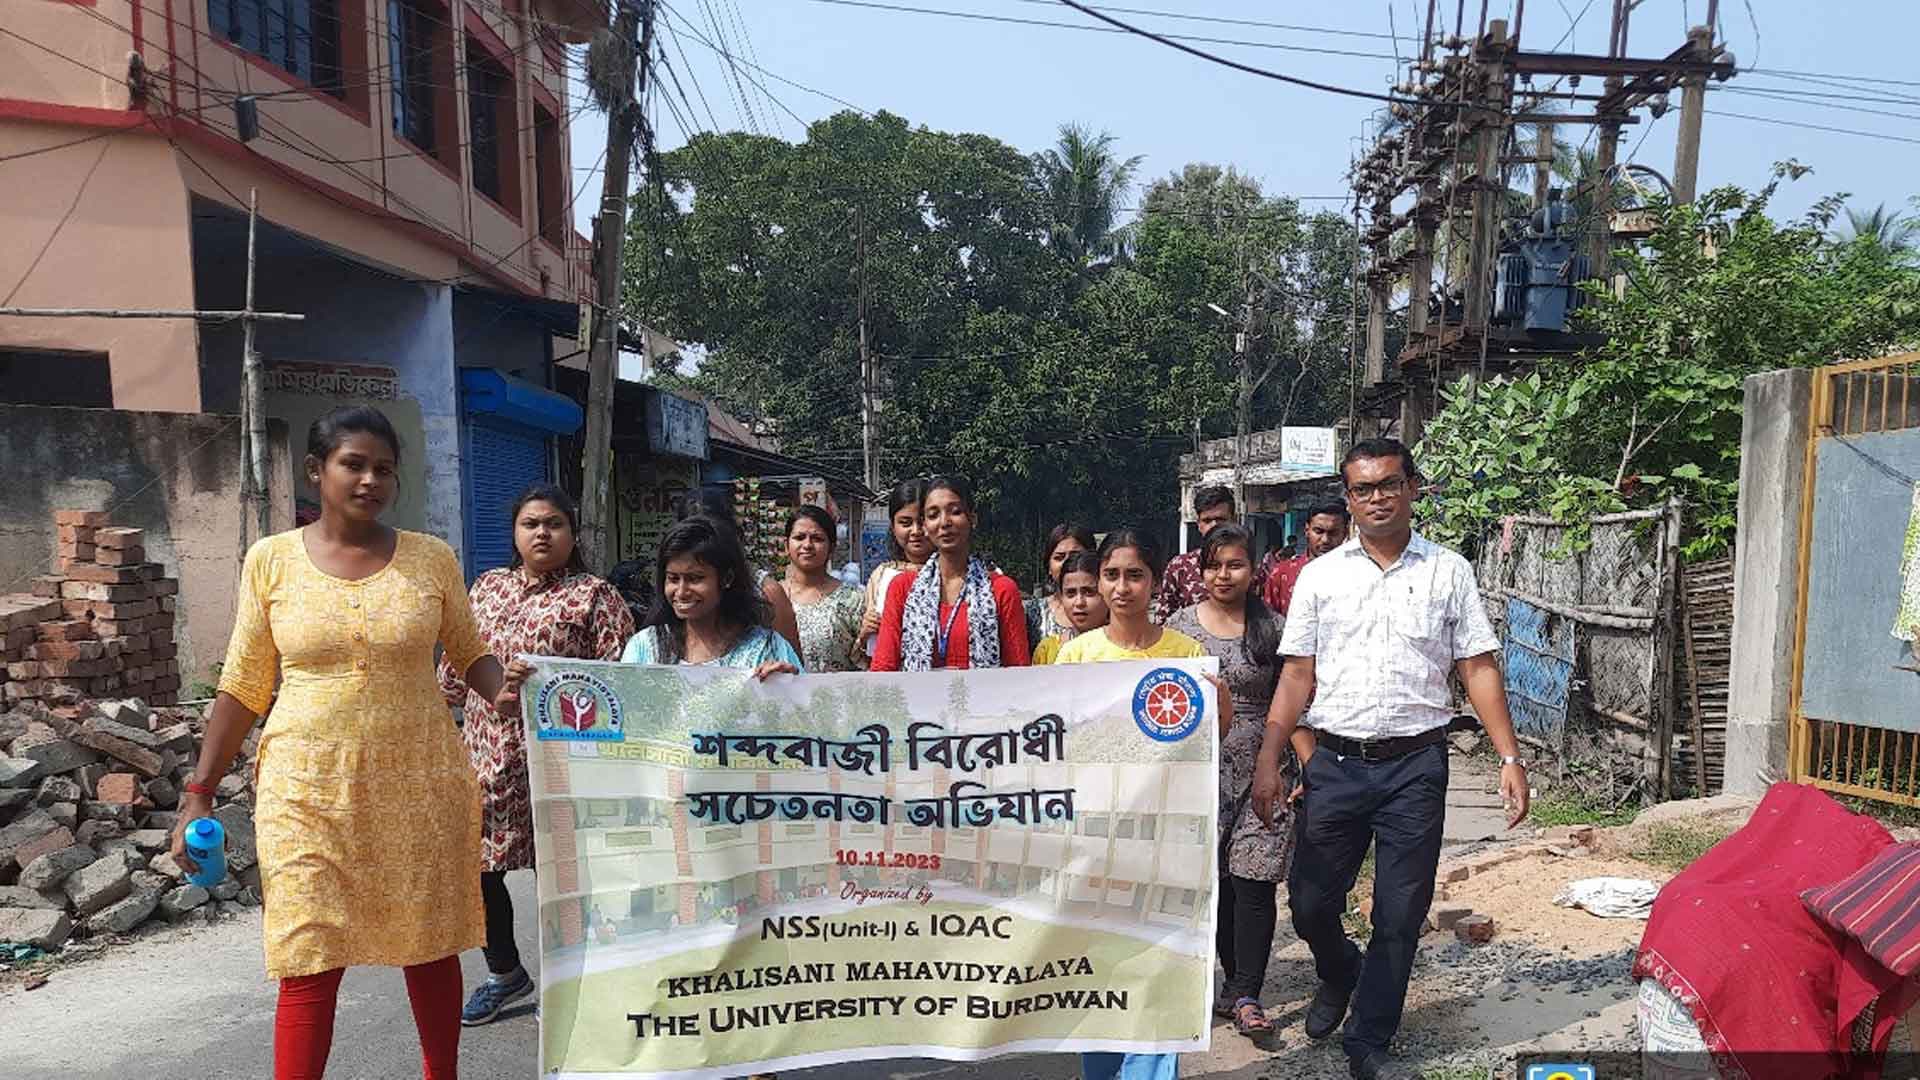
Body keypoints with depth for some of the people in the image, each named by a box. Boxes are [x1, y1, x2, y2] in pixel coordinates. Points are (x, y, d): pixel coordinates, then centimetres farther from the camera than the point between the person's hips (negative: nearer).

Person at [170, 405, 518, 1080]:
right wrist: (198, 793, 3)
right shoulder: (271, 558, 1)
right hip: (309, 789, 0)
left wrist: (499, 695, -11)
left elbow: (470, 653, 10)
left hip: (419, 782, 1)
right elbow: (243, 688, 6)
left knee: (431, 948, 11)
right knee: (310, 966, 1)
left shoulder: (432, 558, 0)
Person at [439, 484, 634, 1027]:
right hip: (488, 754, 5)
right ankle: (504, 972, 36)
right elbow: (456, 669, 18)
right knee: (477, 866, 13)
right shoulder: (487, 587, 12)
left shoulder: (595, 597, -6)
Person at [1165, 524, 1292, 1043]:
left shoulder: (1271, 628, 2)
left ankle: (1244, 996, 7)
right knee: (1214, 881, 6)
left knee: (1254, 882, -3)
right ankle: (1240, 982, 23)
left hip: (1260, 770, -1)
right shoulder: (1179, 625, 4)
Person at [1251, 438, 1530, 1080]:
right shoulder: (1320, 575, 5)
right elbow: (1298, 674, 4)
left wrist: (1509, 759, -5)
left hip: (1415, 767, -1)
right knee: (1309, 905, 7)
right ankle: (1339, 976, 40)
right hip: (1334, 763, 1)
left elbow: (1478, 669, 3)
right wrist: (1269, 759, -3)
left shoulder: (1448, 572, 4)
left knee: (1400, 917, 7)